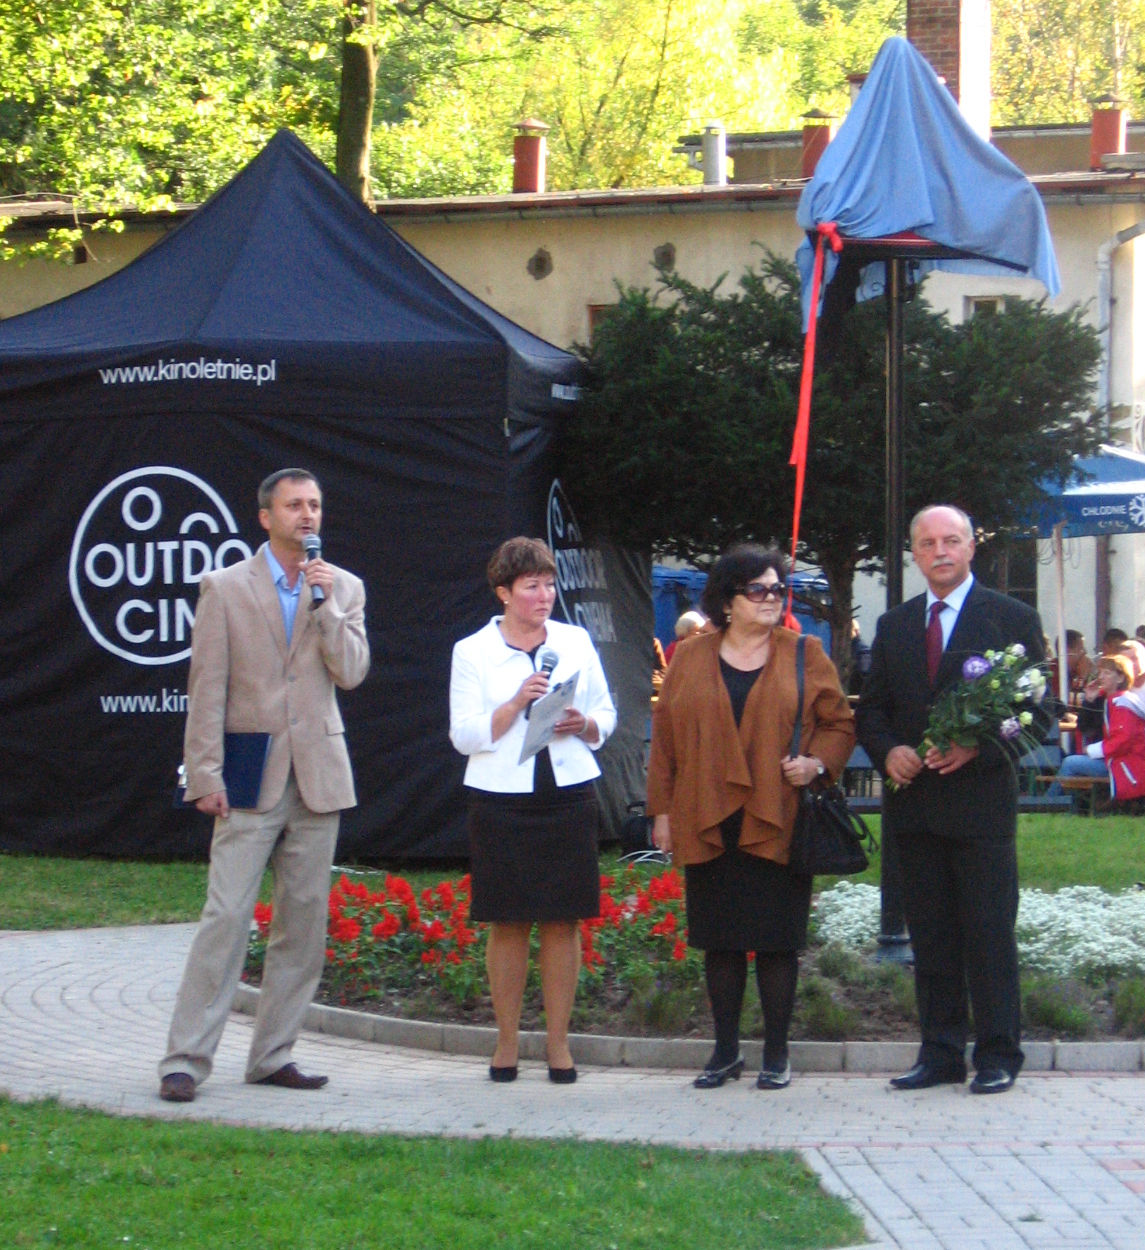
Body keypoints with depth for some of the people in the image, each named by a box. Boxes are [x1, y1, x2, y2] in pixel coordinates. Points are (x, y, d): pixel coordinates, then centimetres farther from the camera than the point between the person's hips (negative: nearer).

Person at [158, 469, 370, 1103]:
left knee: (304, 922, 5)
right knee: (226, 916, -11)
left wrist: (324, 601, -11)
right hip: (251, 779, -4)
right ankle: (185, 1060, -9)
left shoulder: (343, 588, 11)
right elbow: (207, 689, -1)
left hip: (317, 777, 4)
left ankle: (272, 1056, 14)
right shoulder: (224, 588, 2)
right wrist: (206, 775, -7)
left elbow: (351, 671, -1)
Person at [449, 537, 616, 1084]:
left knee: (563, 921, 2)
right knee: (508, 922, 2)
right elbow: (465, 736, -2)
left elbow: (606, 718, 15)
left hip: (569, 796, 2)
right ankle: (507, 1042, 11)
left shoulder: (576, 642, 9)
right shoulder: (473, 652, 2)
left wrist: (583, 724, -7)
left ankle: (558, 1042, 9)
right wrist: (518, 702, -15)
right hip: (502, 799, -2)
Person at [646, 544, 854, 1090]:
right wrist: (662, 810, 6)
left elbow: (839, 722, 9)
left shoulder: (804, 656, 5)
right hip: (708, 827, 2)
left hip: (777, 824, -2)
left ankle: (776, 1054, 9)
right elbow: (666, 736, 10)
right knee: (720, 942, 6)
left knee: (777, 942, -1)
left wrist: (817, 762, -11)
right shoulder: (690, 658, 9)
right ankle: (725, 1051, 16)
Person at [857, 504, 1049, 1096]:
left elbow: (1038, 714, -3)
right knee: (931, 935, 8)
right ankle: (940, 1053, 13)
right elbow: (871, 710, 16)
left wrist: (977, 749, -17)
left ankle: (998, 1056, 3)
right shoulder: (894, 626, 14)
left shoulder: (1012, 619, 0)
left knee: (989, 931, -3)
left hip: (980, 797, -4)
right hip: (915, 803, 5)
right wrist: (888, 752, -5)